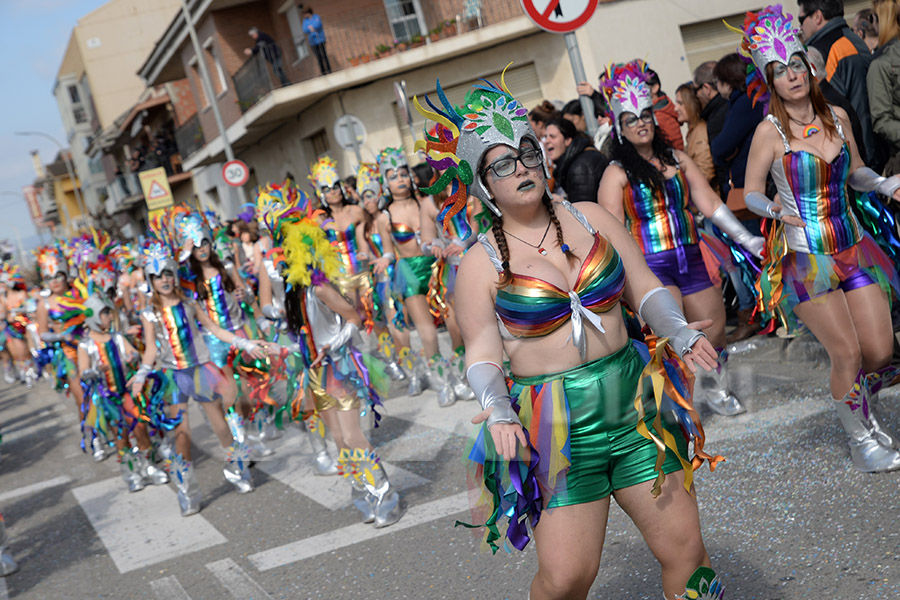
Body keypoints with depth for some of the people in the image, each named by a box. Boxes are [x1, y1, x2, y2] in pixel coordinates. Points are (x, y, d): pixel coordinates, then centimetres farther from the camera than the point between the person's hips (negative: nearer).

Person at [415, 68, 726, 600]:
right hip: (555, 432, -3)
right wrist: (497, 408, -21)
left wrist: (679, 332, -9)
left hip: (633, 410, 3)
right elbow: (483, 353, -3)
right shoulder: (480, 262, -3)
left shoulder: (591, 218, 6)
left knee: (684, 547, 4)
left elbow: (645, 287, 9)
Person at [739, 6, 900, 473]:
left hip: (852, 247, 5)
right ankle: (859, 438, 17)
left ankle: (862, 409, 34)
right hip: (804, 255, -4)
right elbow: (751, 193, -3)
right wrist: (776, 210, -23)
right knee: (847, 351, -5)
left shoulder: (837, 116, 5)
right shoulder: (770, 131, -9)